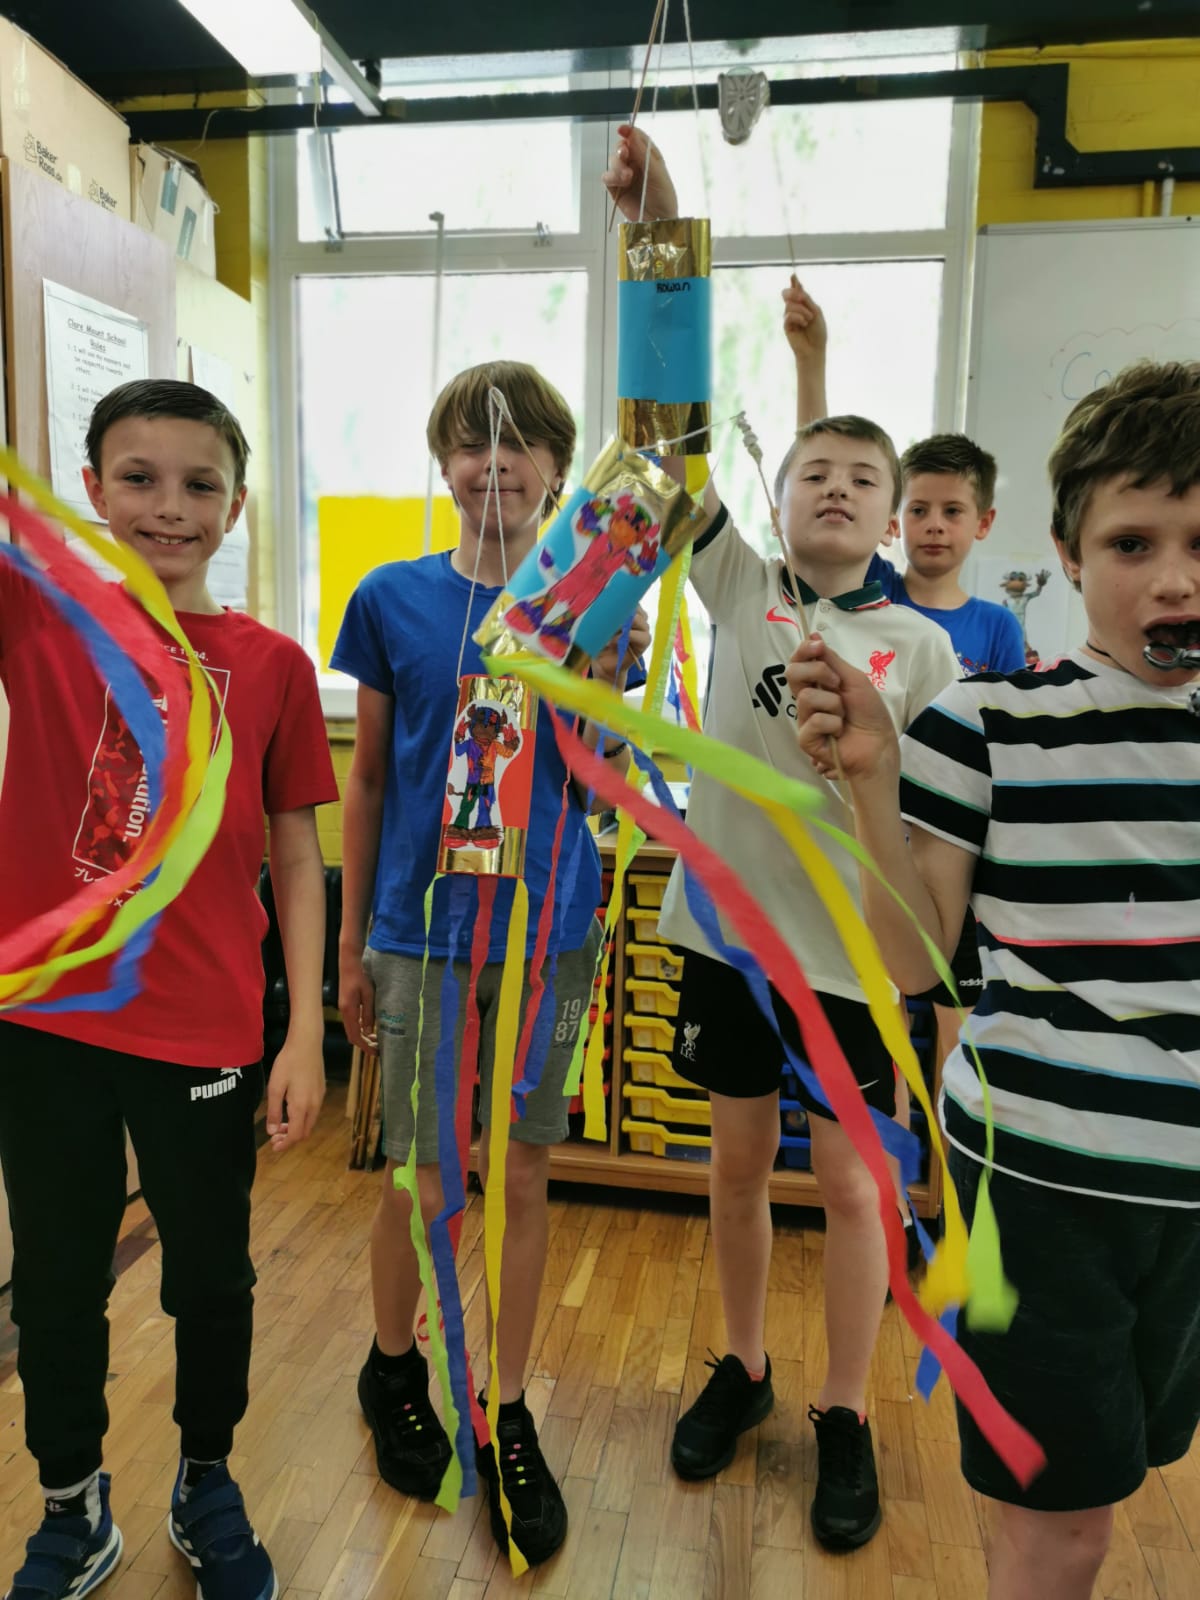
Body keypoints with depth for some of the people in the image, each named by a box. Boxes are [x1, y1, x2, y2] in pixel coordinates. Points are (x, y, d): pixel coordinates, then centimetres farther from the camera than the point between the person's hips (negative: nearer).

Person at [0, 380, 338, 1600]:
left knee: (211, 1278, 16)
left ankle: (207, 1488, 44)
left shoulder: (271, 664, -2)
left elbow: (296, 859, 0)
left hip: (207, 1031, 0)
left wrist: (306, 1034, -3)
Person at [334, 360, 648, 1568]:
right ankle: (393, 1367, 40)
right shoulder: (394, 598, -1)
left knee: (522, 1179, 12)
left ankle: (508, 1421, 33)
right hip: (422, 934, -1)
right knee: (421, 1186, 8)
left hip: (545, 934, 1)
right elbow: (367, 780, 4)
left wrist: (607, 677, -19)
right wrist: (351, 945, 6)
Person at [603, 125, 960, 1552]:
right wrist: (663, 240, -20)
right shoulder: (739, 587, -1)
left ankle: (843, 1416, 34)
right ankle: (741, 1368, 40)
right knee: (739, 1158, 16)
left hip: (854, 953, -1)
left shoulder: (921, 648, -3)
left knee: (849, 1181, 11)